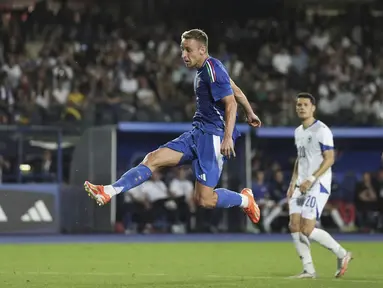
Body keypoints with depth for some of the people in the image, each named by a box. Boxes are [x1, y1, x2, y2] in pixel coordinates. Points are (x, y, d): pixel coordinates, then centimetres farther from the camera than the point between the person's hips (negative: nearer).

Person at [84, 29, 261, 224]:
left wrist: (228, 137, -29)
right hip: (198, 133, 10)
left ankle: (245, 199, 13)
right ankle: (109, 192, -14)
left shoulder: (212, 69, -15)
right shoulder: (204, 70, 14)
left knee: (203, 200, -11)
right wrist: (250, 114, 38)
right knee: (153, 159, -5)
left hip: (214, 136, -10)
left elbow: (231, 103, -20)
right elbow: (236, 91, 25)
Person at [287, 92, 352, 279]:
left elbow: (329, 159, -15)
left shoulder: (322, 130, -10)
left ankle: (342, 254, 5)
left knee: (307, 230, -14)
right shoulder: (298, 132, 16)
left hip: (318, 185, -8)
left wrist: (311, 179, -21)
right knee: (294, 226, -3)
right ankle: (308, 270, 3)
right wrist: (293, 183, 14)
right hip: (302, 186, 8)